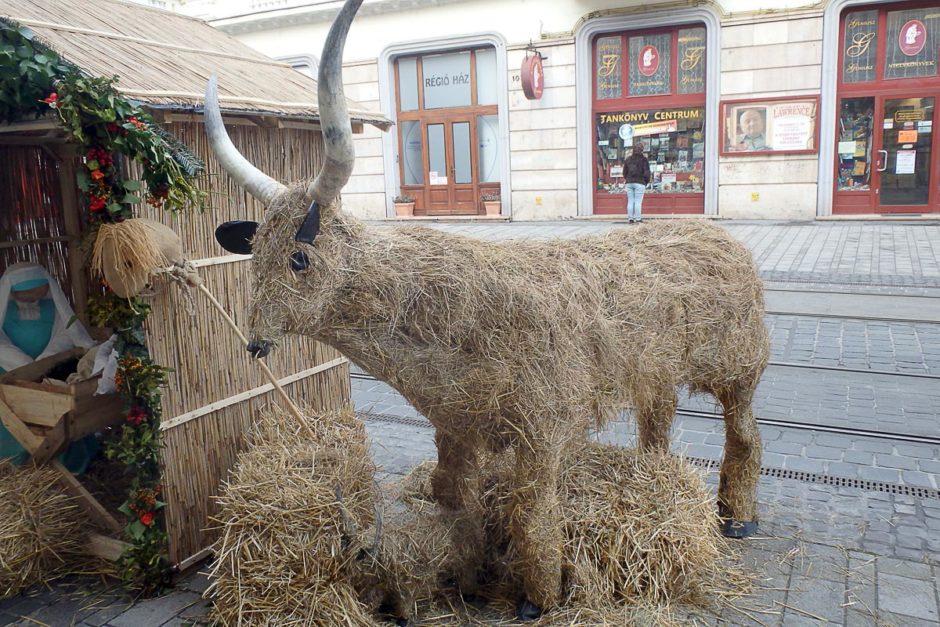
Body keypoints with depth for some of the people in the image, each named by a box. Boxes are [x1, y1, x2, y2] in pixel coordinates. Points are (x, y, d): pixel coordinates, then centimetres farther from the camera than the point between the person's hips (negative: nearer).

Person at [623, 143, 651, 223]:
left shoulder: (628, 159, 8)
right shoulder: (643, 160, -5)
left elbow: (624, 172, 11)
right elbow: (646, 173, -7)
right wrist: (646, 182, 8)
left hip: (629, 183, 4)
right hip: (640, 183, -4)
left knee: (630, 201, 7)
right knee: (638, 202, -3)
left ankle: (630, 218, 8)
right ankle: (638, 218, -3)